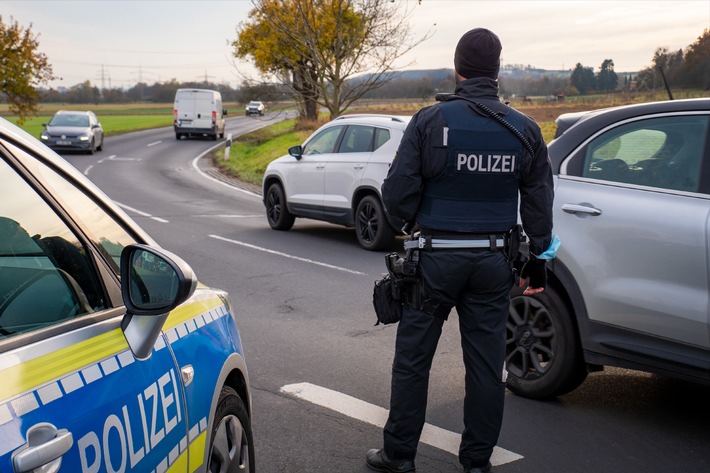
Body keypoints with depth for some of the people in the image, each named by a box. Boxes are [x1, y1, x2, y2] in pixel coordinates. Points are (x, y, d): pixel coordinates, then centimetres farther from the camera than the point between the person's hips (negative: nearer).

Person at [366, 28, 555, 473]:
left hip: (436, 256, -3)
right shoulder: (525, 130, 1)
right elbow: (539, 206, 6)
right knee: (487, 364, 11)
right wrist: (538, 259, 16)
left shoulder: (430, 121, -10)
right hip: (494, 260, 3)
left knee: (413, 359, 10)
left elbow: (398, 195, -10)